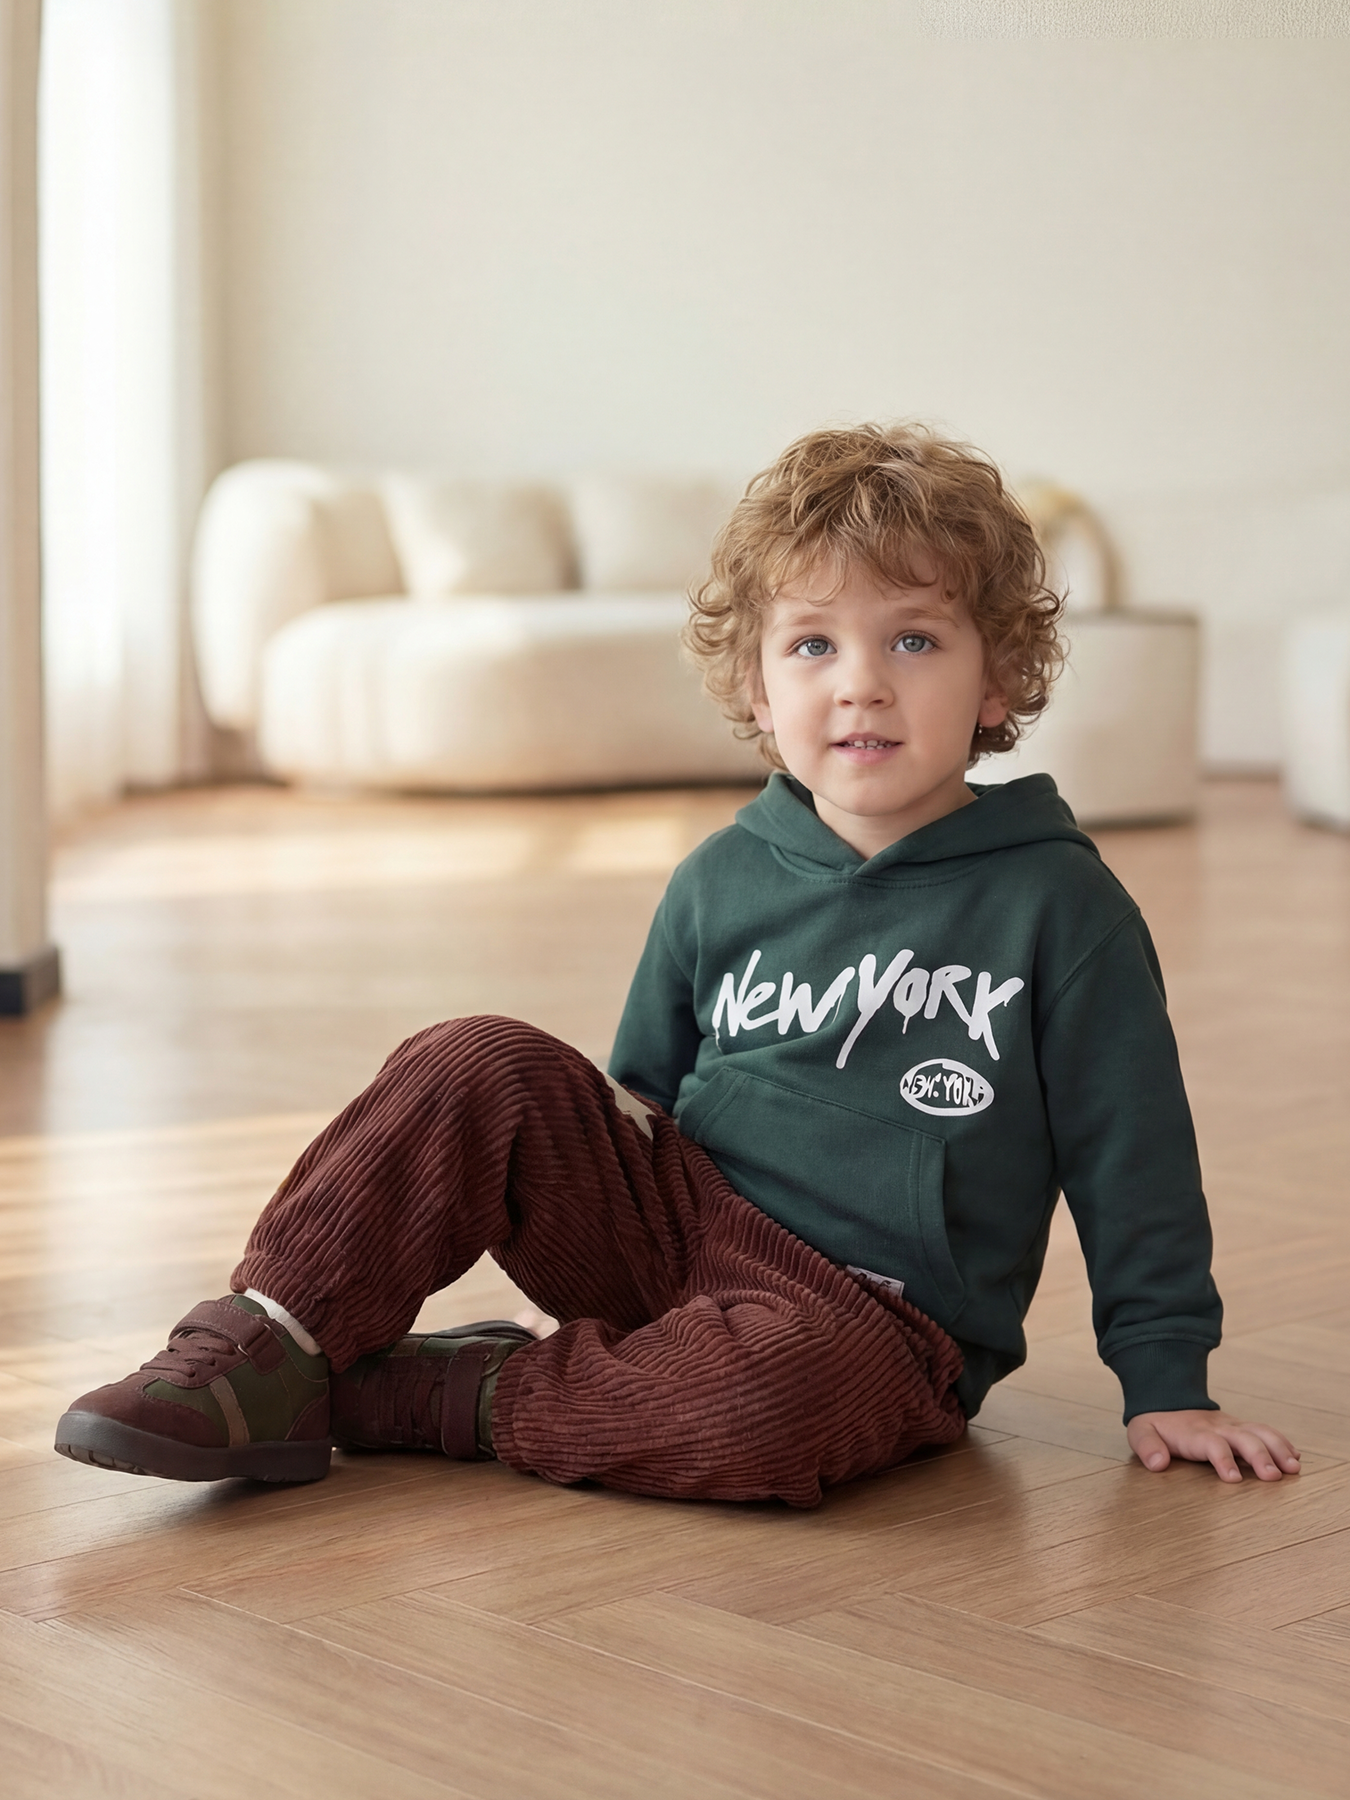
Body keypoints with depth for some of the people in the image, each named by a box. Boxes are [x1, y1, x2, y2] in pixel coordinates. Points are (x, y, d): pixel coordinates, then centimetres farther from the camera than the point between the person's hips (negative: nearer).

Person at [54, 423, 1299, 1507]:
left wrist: (1167, 1383, -1)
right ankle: (267, 1352, -17)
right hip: (680, 1223, 4)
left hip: (883, 1323, -4)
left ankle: (411, 1396, -22)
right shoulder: (721, 884, 7)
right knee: (481, 1068, -18)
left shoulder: (1057, 903, -4)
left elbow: (1134, 1158, -1)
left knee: (775, 1392, -39)